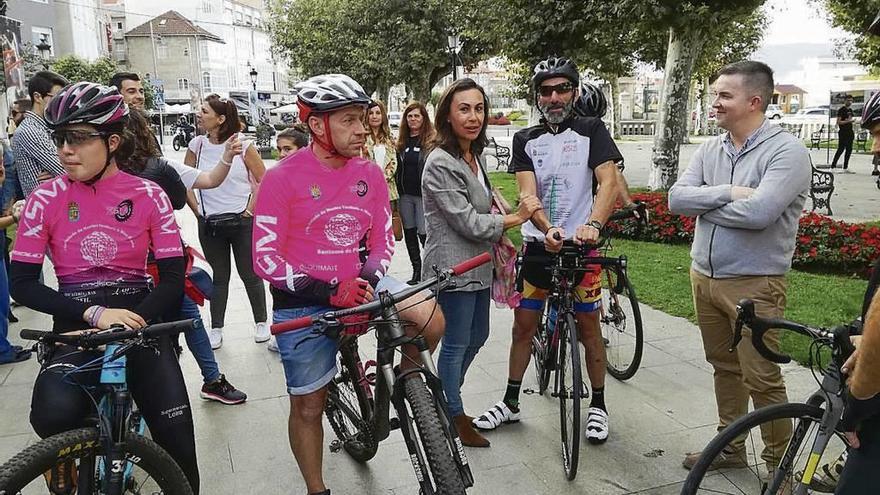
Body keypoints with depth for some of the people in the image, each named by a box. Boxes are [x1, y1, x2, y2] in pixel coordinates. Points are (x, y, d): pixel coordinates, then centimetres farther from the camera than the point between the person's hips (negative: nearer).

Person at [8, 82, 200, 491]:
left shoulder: (148, 195, -2)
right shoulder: (45, 198, -2)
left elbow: (173, 277, -4)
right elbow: (23, 284, -4)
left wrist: (132, 321, -20)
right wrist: (94, 314, -18)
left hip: (138, 321, 0)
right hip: (76, 325, 0)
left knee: (177, 446, -8)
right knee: (54, 417, -28)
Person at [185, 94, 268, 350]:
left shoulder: (243, 145, -9)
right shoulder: (197, 145, 0)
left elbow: (263, 179, -4)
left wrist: (252, 209, -6)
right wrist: (197, 211, 3)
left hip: (241, 221, -3)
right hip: (209, 224, 3)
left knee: (250, 275, 6)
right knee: (219, 277, 12)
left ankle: (261, 322, 23)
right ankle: (216, 328, 22)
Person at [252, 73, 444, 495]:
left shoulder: (370, 174, -3)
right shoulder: (283, 179, -15)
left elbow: (383, 239, 6)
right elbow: (266, 258, -15)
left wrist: (368, 281, -15)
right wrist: (328, 292, -26)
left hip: (357, 283, 3)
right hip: (303, 302, -3)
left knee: (431, 319, -20)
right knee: (308, 407, 9)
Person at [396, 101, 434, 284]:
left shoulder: (431, 140, -5)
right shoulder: (402, 142, 12)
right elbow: (398, 167, 15)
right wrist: (398, 190, 8)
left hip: (423, 194, -6)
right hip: (405, 195, 6)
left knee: (424, 233, -6)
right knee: (409, 233, 11)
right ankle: (417, 271, 22)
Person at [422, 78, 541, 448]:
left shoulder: (475, 156, 9)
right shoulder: (441, 163, -19)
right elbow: (467, 221, -21)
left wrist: (500, 236, 10)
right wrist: (516, 219, -14)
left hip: (478, 263, 10)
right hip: (454, 266, -9)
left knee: (478, 335, 21)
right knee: (456, 343, 4)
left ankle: (446, 397, 40)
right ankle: (454, 416, 23)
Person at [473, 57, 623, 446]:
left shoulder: (591, 130, -1)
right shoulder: (525, 140, 5)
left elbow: (609, 182, -15)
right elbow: (527, 194, -9)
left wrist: (592, 225, -34)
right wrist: (549, 228, -29)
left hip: (581, 246, -2)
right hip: (537, 245, 2)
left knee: (588, 326, 6)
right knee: (523, 326, 8)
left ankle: (598, 404, 24)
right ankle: (510, 402, 24)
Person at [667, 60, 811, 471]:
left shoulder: (787, 151, -13)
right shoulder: (710, 150, 7)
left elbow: (758, 212, -27)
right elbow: (676, 198, -5)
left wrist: (702, 203, -12)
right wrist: (728, 193, -17)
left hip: (753, 284, -6)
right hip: (704, 276, 6)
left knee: (761, 379, 0)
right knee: (724, 367, 18)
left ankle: (780, 464, 19)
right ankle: (730, 446, 34)